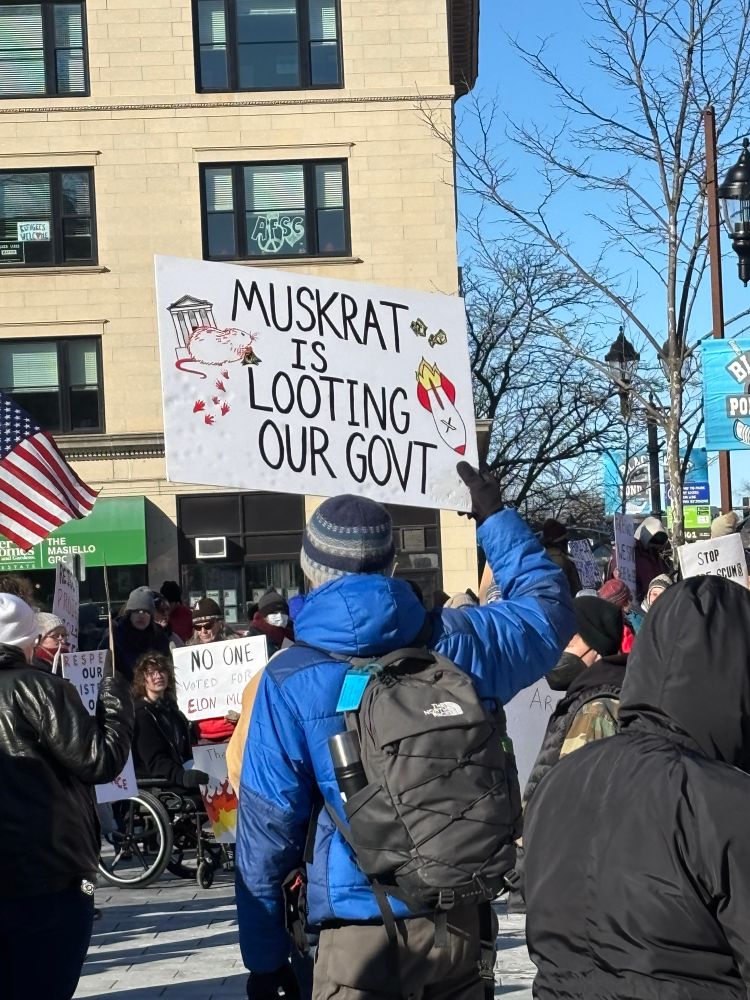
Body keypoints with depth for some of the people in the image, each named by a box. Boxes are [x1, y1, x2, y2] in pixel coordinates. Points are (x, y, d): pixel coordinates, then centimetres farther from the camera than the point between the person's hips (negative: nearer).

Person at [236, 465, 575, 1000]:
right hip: (463, 918, 3)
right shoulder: (458, 640, -3)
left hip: (364, 934, -3)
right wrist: (496, 517, 28)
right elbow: (548, 606, 18)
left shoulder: (289, 679, -10)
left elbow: (268, 826, -6)